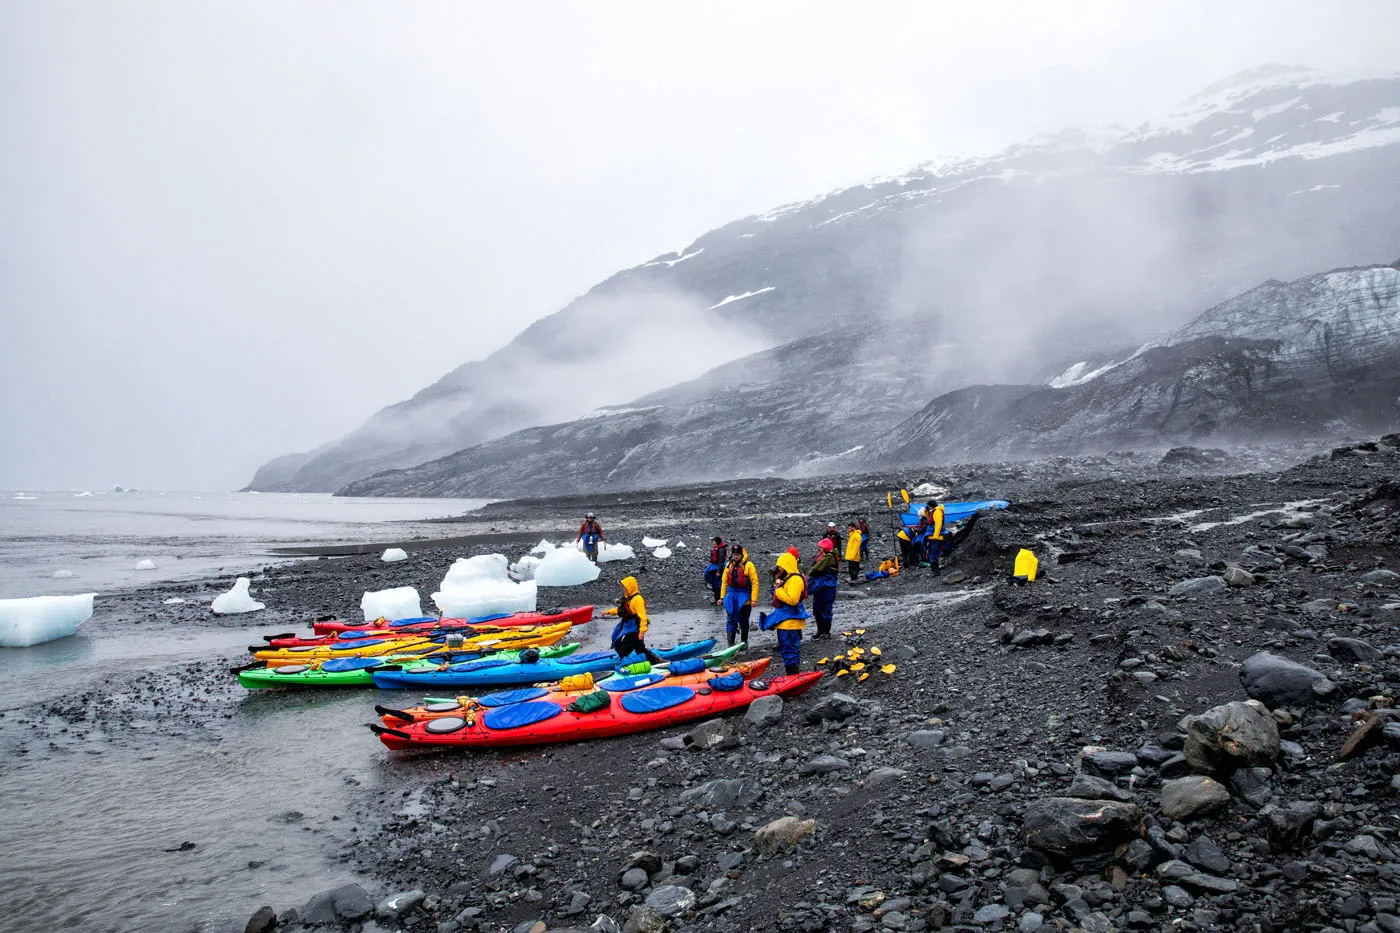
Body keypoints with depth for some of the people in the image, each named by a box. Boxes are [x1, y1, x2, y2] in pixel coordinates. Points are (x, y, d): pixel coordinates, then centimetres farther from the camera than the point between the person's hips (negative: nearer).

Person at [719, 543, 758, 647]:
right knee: (731, 621, 0)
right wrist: (722, 597, 9)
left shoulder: (748, 565, -9)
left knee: (743, 622, 10)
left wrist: (754, 599, -16)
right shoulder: (729, 565, 7)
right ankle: (730, 644, 1)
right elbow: (724, 582, 13)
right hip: (731, 596, 4)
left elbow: (755, 583, -11)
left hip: (744, 597, -4)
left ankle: (744, 643, 24)